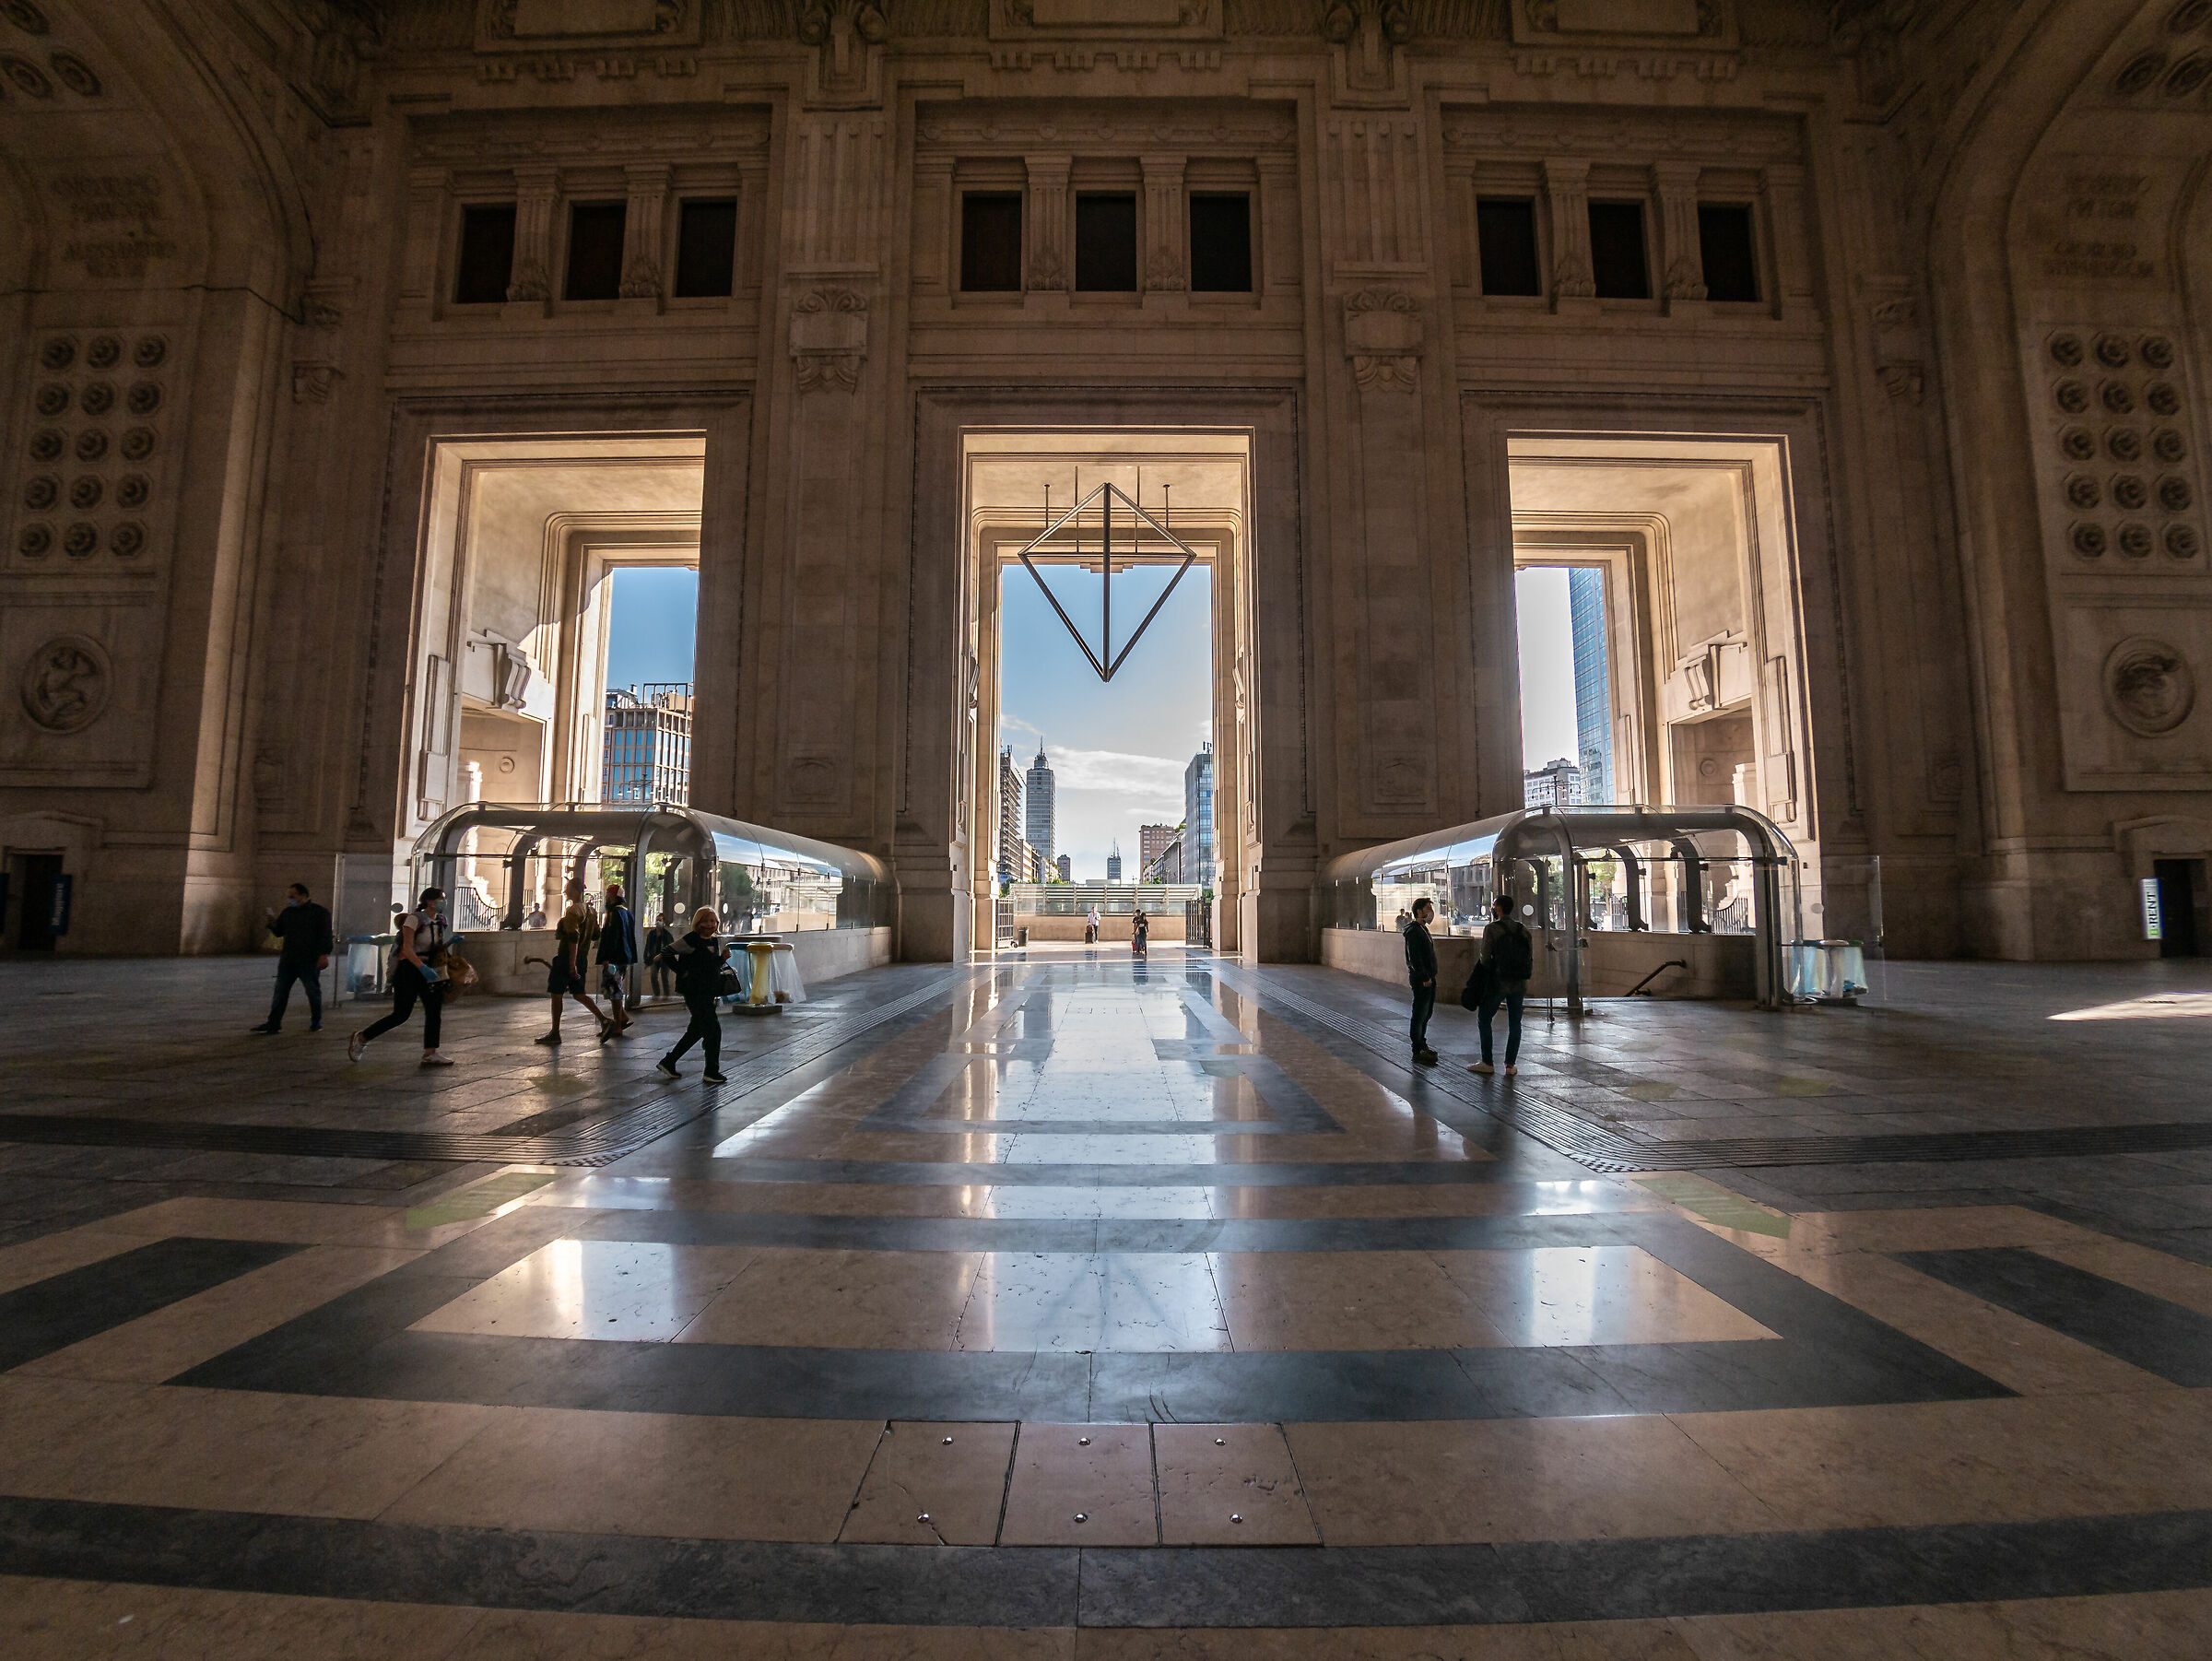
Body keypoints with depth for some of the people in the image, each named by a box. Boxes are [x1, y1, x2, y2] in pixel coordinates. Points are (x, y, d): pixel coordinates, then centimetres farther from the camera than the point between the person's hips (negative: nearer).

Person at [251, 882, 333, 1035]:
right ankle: (273, 1024, 7)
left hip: (309, 960, -5)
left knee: (313, 991, 3)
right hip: (288, 959, 5)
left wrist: (324, 955, -16)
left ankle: (316, 1022, 13)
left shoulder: (319, 912, -3)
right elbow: (279, 932, 20)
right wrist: (272, 923, -1)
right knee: (280, 991, 3)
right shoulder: (287, 913, 13)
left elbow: (326, 935, -8)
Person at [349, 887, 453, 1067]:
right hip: (409, 969, -7)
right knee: (401, 1014, -4)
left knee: (434, 1010, -2)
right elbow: (407, 948, -19)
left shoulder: (440, 922, 10)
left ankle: (430, 1055, -2)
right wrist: (423, 968, -28)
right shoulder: (414, 918, -12)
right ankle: (361, 1038, 19)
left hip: (427, 970, 7)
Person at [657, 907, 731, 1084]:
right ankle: (712, 1072, 4)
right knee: (713, 1030, -7)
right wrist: (685, 973, -12)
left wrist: (723, 958, 2)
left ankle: (668, 1062, 32)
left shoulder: (715, 942, 12)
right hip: (695, 994, -8)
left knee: (696, 1031, 17)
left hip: (709, 993, 8)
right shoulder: (691, 940, -11)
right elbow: (666, 954, -12)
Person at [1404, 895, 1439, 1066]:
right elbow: (1414, 958, -22)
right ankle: (1417, 1052, 1)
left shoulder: (1423, 928, 16)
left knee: (1427, 1013, 17)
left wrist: (1431, 975, 16)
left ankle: (1422, 1045, 30)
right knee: (1420, 1015, -5)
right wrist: (1425, 977, -22)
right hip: (1421, 979, -10)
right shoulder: (1413, 931, -16)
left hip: (1429, 978, 10)